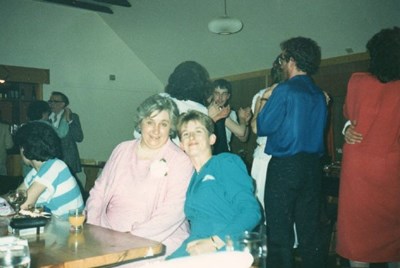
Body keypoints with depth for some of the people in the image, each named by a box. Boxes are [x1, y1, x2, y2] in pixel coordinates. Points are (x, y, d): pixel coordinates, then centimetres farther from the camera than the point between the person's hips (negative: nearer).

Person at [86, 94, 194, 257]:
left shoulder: (181, 161, -6)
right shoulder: (122, 150, 11)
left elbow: (172, 213, -14)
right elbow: (98, 192, 14)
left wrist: (132, 238, -21)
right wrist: (91, 230, -1)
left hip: (157, 243, -4)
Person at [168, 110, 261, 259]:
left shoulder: (226, 162, 2)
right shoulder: (191, 178, 20)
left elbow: (251, 211, -9)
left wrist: (214, 242, -19)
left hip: (225, 250, -5)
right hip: (196, 251, 5)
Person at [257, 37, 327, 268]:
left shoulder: (285, 90, -10)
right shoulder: (320, 94, 9)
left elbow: (263, 127, -9)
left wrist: (264, 104, 10)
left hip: (285, 166, -7)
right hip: (313, 166, 7)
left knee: (279, 233, 1)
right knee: (310, 230, 15)